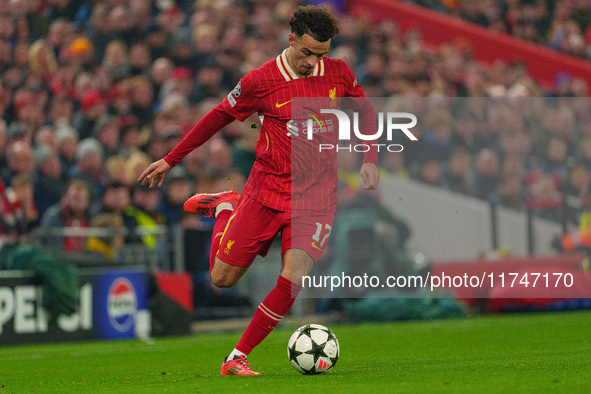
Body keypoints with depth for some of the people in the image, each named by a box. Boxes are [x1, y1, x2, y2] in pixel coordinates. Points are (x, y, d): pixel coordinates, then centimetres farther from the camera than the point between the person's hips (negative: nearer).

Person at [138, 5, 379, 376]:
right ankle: (226, 207, 34)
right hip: (266, 190, -1)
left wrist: (370, 159, 4)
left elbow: (365, 112, 18)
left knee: (293, 279, -19)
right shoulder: (261, 81, -8)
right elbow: (219, 116, 5)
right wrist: (170, 160, 9)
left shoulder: (340, 74, -1)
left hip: (316, 198, 1)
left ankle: (237, 358, -5)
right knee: (222, 277, 2)